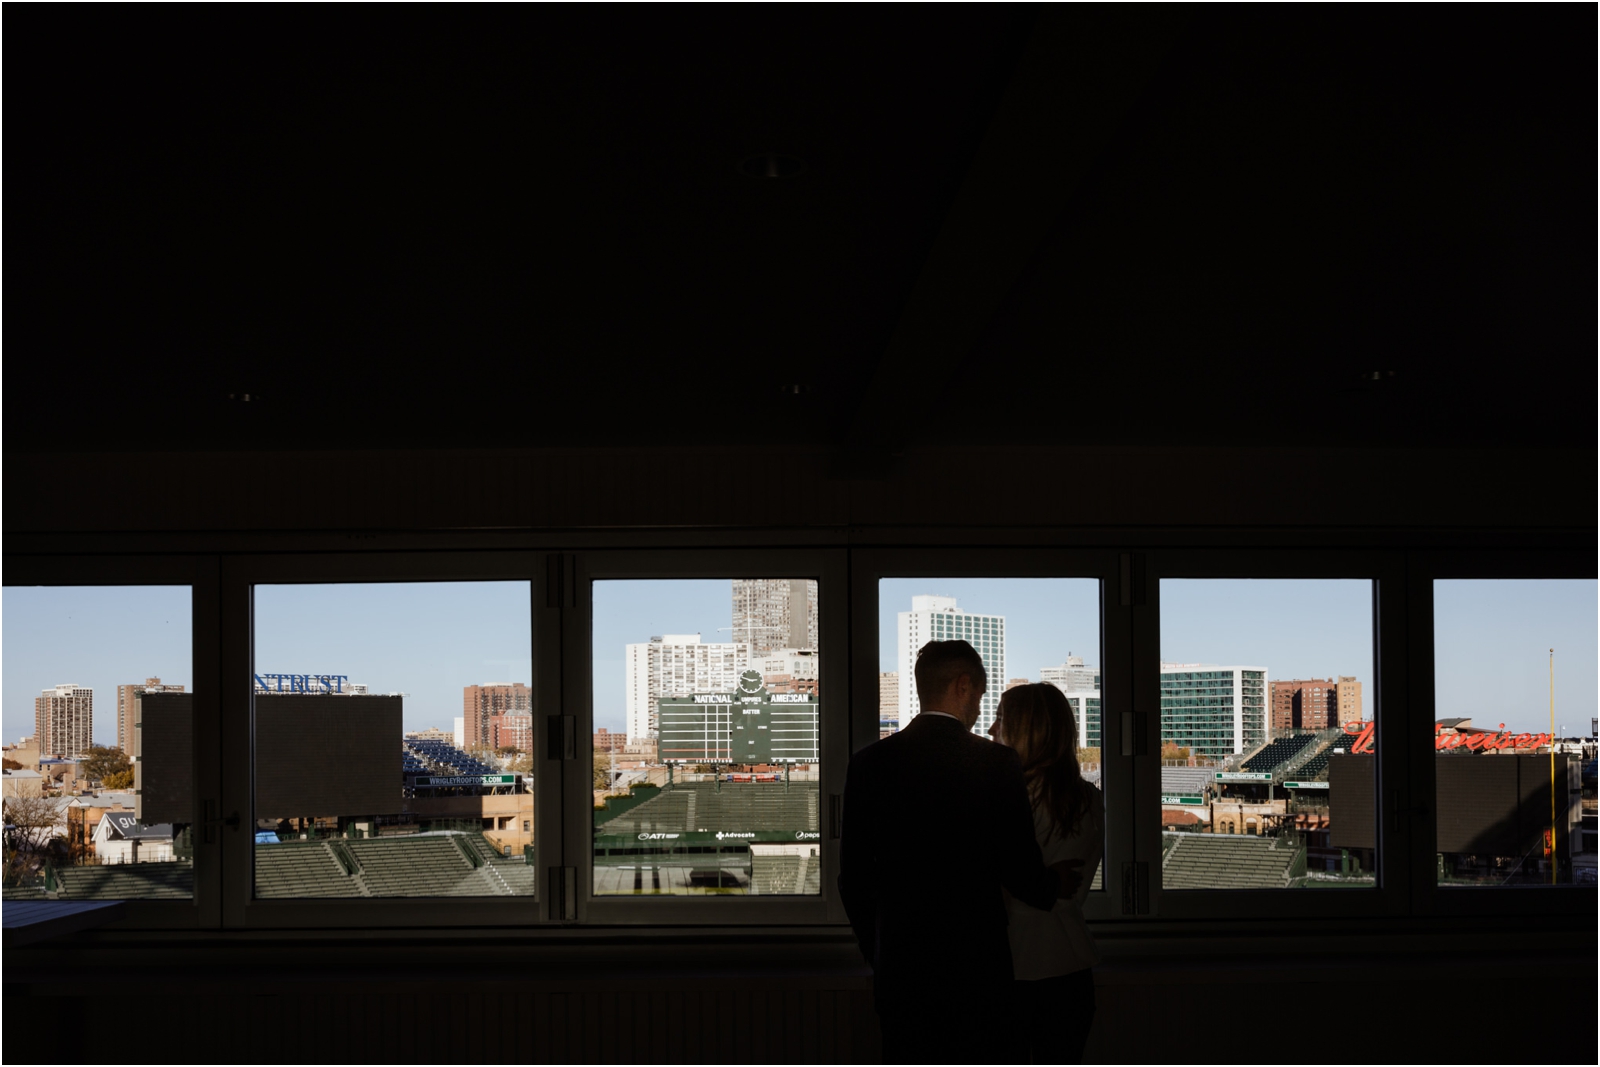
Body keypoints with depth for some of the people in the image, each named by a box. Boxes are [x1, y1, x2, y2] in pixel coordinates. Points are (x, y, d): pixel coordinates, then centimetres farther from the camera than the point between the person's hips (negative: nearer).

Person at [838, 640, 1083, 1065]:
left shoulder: (869, 763, 0)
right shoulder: (996, 762, -8)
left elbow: (853, 876, 4)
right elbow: (1019, 870, -9)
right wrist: (1055, 884, 14)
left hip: (899, 966, 2)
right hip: (975, 966, -2)